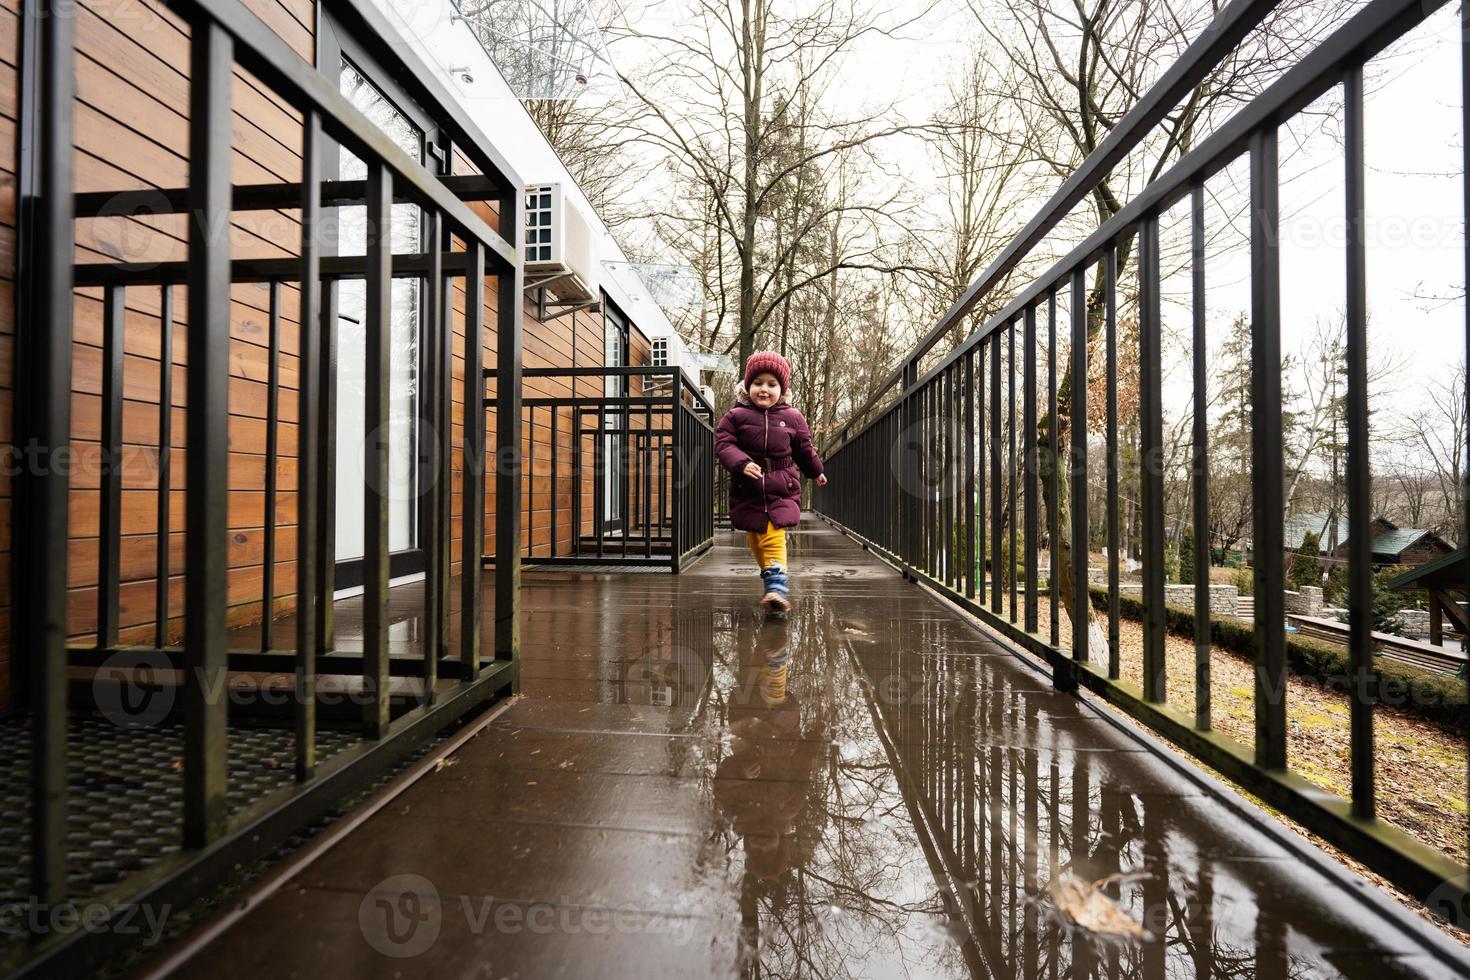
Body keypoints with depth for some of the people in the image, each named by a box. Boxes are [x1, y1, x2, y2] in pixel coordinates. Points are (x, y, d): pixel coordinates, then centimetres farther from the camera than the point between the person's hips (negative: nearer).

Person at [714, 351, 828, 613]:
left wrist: (816, 473, 30)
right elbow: (723, 443, -9)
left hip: (781, 489, -1)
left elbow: (804, 449, 17)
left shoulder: (792, 417, 3)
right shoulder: (736, 416, -3)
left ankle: (777, 588, -17)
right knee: (755, 540, 11)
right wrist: (741, 463, -26)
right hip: (747, 490, 1)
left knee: (774, 539, -13)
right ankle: (771, 575, 31)